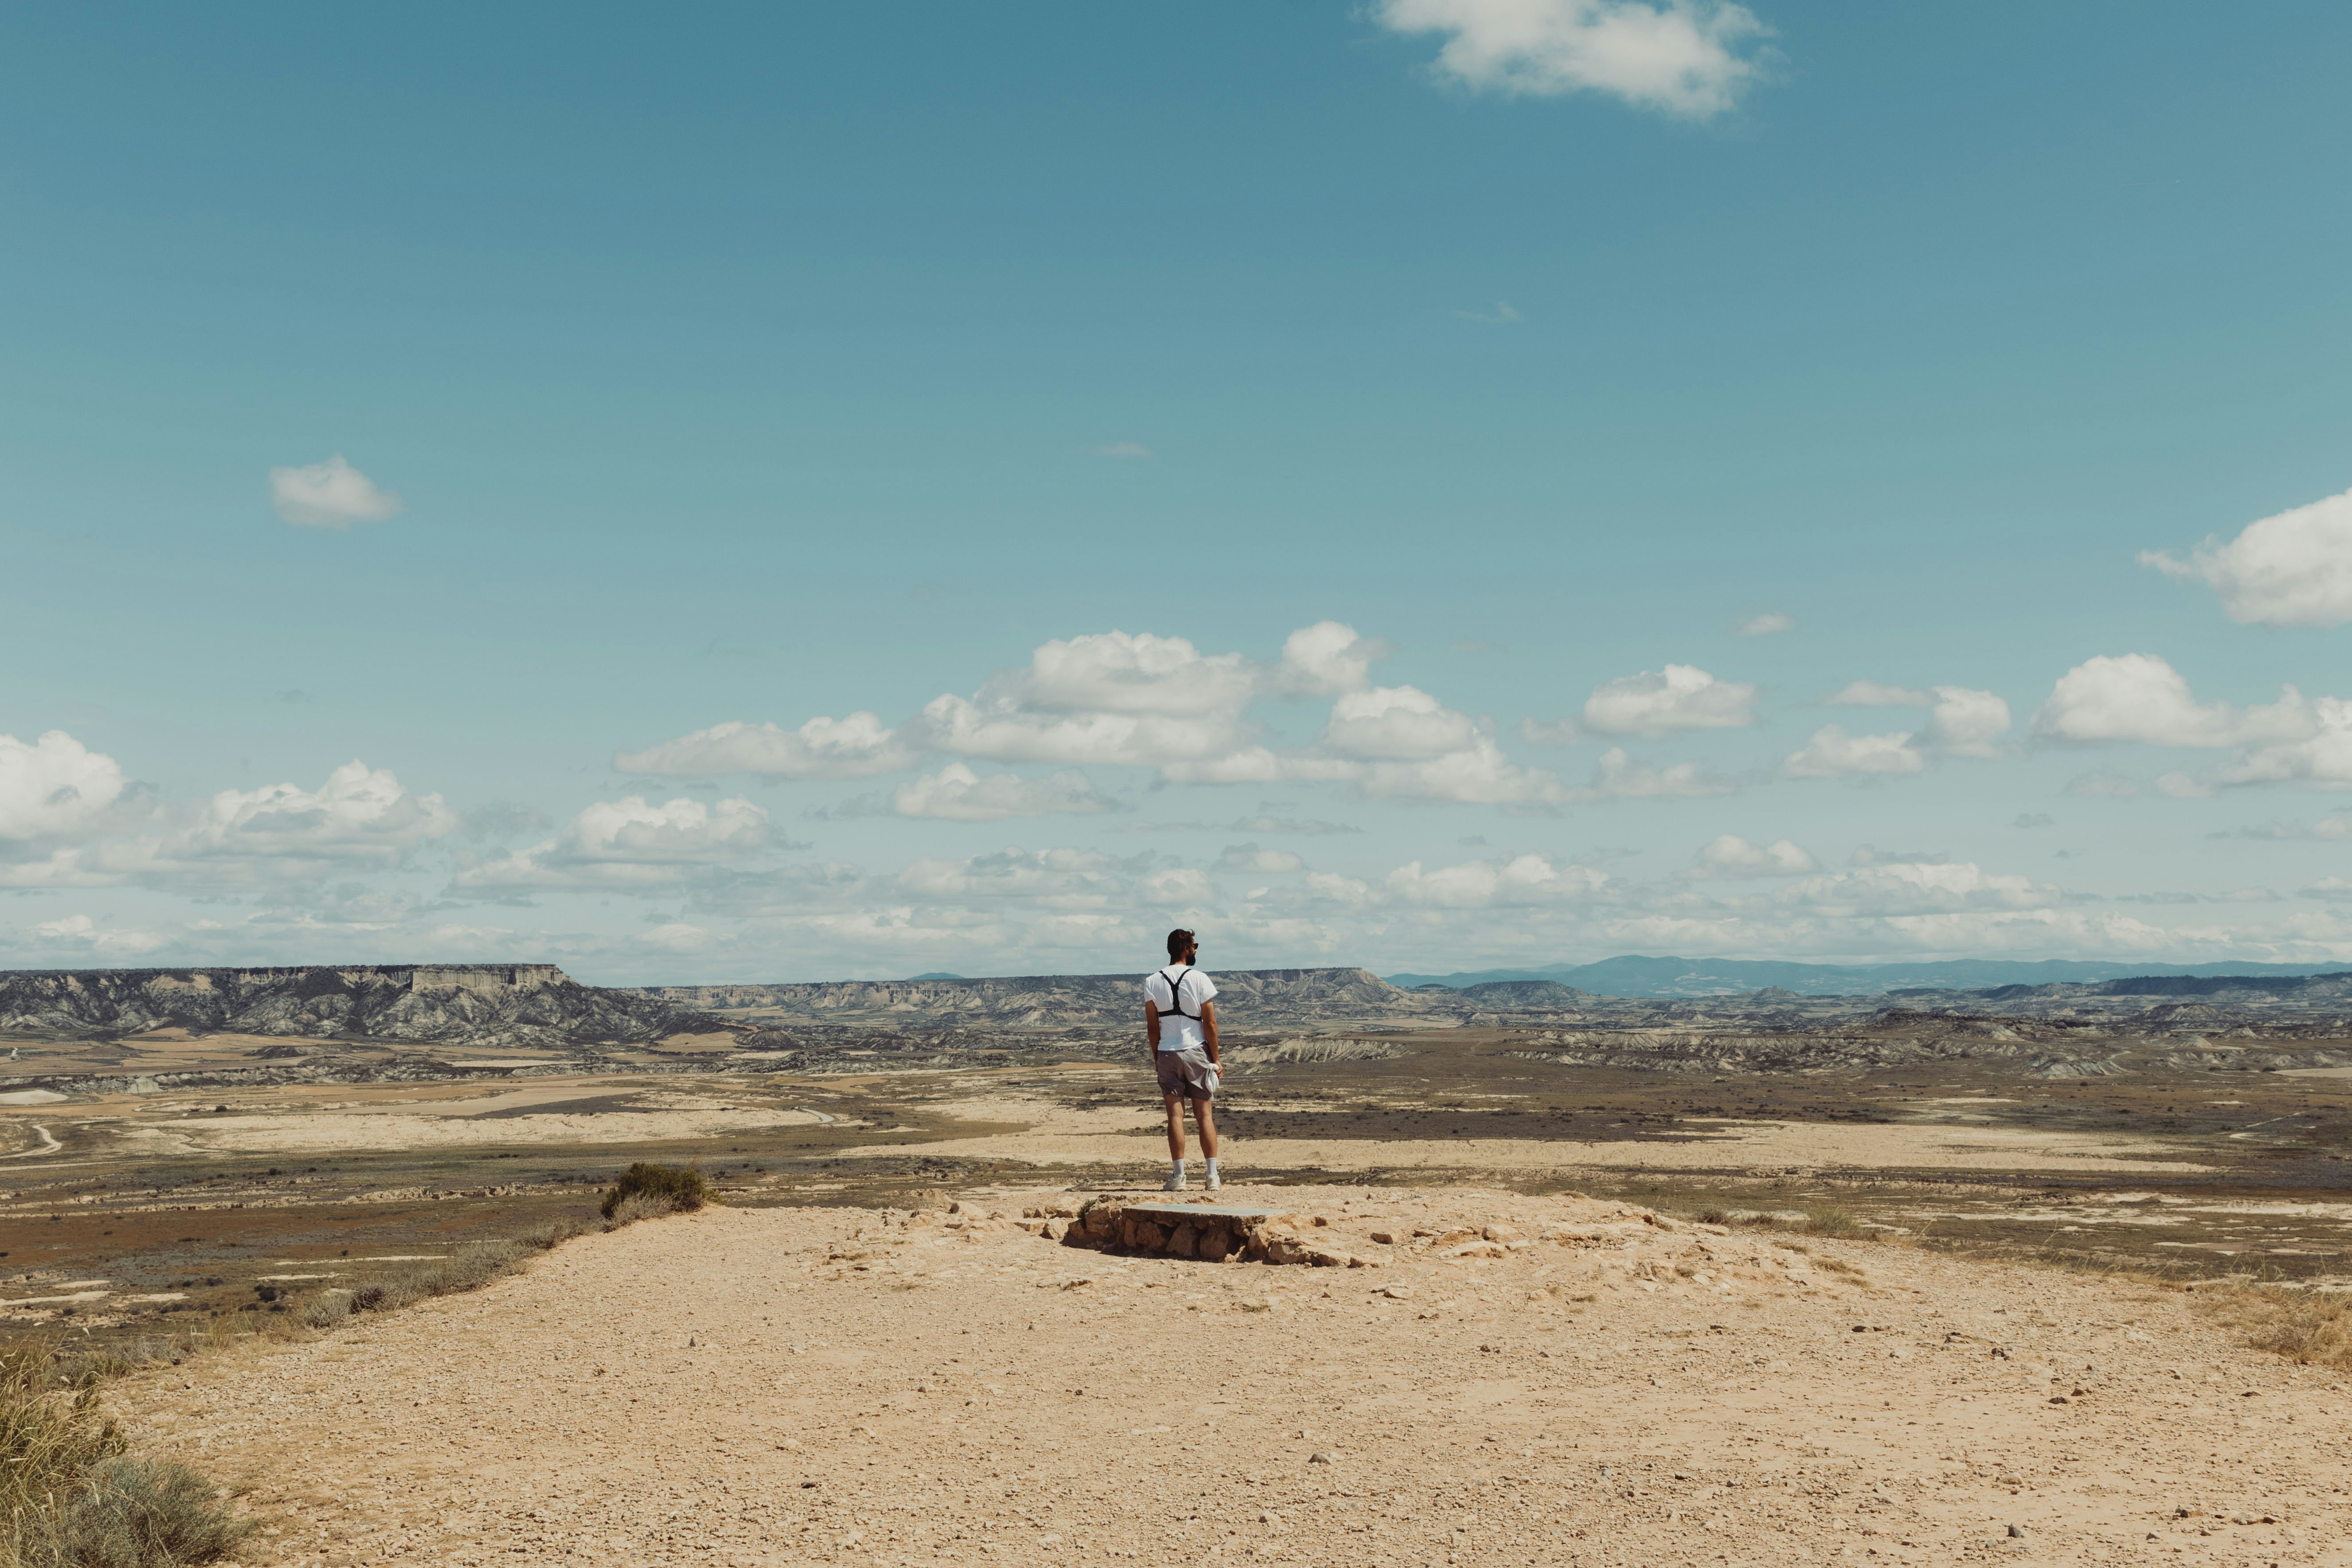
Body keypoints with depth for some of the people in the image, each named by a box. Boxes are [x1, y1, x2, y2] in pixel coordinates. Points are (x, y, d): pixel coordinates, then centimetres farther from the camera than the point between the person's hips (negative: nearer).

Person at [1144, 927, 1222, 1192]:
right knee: (1204, 1114, 5)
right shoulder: (1200, 980, -5)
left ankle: (1178, 1176, -3)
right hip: (1196, 1051, -1)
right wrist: (1216, 1060, 1)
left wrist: (1156, 1058, 10)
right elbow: (1210, 1024, -5)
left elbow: (1152, 1027, 2)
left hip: (1167, 1053, 1)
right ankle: (1213, 1175, 3)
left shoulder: (1152, 982, 1)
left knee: (1175, 1114, 2)